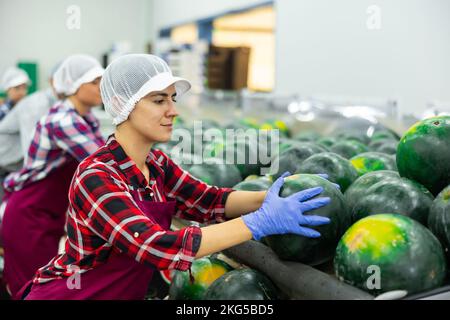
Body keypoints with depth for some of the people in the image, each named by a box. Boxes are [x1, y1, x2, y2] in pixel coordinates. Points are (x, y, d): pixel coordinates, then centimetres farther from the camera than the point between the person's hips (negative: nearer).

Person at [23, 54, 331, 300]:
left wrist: (270, 198, -23)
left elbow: (210, 200, -7)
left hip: (125, 291, 7)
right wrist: (261, 222, -37)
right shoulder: (96, 176, -27)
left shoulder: (156, 164, -3)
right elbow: (158, 247, -36)